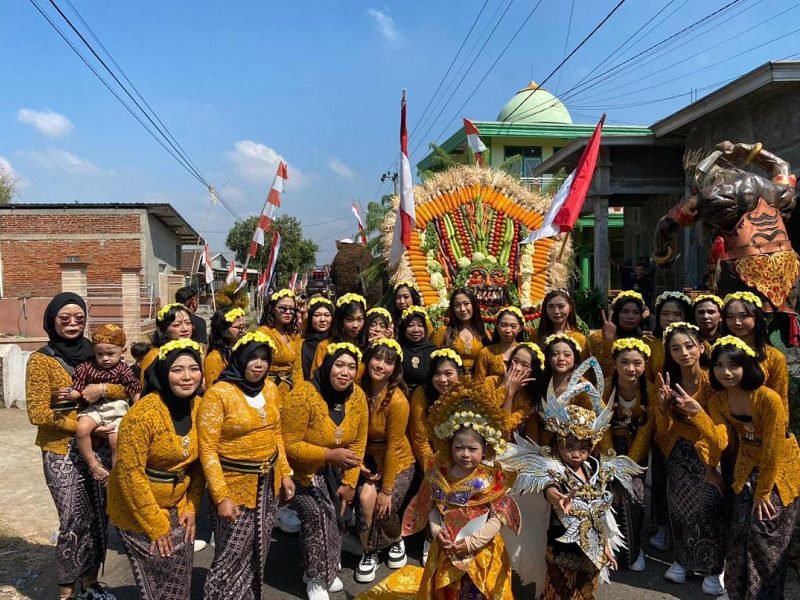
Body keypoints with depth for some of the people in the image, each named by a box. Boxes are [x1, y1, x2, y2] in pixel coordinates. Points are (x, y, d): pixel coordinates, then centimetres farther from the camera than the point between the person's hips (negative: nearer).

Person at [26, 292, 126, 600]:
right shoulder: (41, 360, -7)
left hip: (98, 449, 4)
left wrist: (103, 388, -18)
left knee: (97, 518, 12)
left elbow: (127, 389, 2)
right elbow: (38, 414, -11)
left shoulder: (92, 353, 5)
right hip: (63, 454, -4)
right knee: (74, 523, 2)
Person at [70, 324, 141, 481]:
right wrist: (69, 394, -18)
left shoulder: (124, 370, -4)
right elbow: (77, 391, 3)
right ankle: (94, 464, -7)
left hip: (118, 410, -2)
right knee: (81, 428, -25)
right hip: (95, 408, 2)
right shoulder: (87, 367, 1)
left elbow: (135, 394, -1)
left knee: (116, 440, -19)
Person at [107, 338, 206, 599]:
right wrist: (155, 526, -17)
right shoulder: (144, 413, -25)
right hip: (139, 511, -5)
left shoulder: (199, 408, -6)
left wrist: (191, 508, -1)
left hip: (178, 507, 6)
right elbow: (130, 474, -22)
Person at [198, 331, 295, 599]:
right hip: (235, 485, -6)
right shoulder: (218, 393, -16)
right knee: (231, 558, 1)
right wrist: (221, 497, -19)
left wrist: (285, 472, 9)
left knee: (258, 553, 17)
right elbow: (207, 449, -16)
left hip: (268, 482, 6)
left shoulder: (271, 389, 3)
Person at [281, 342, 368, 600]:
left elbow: (358, 443, -2)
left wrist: (349, 482, -7)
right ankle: (317, 579, 8)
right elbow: (289, 445, -23)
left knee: (336, 516, -4)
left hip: (334, 473, 5)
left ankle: (325, 570, 26)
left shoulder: (358, 396, -9)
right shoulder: (303, 395, -26)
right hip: (303, 472, -5)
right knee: (320, 515, -18)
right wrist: (330, 455, -31)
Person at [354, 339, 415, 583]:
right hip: (368, 458, 3)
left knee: (385, 510, -12)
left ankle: (396, 541, 24)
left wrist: (387, 490, -17)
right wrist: (358, 462, -14)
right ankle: (369, 553, 5)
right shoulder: (359, 390, -15)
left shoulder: (397, 400, -26)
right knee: (366, 498, -20)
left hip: (397, 463, -3)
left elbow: (393, 447, -22)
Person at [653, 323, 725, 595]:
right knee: (679, 502, -2)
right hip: (679, 450, 3)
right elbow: (663, 429, -4)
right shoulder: (669, 380, -3)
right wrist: (663, 404, -23)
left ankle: (713, 567, 3)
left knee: (709, 501, -17)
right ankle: (683, 558, 20)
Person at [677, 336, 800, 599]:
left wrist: (763, 493, -14)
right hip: (748, 469, 5)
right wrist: (696, 412, -35)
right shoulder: (718, 400, -8)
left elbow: (772, 450, -21)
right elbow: (720, 441, -20)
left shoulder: (768, 398, -26)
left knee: (764, 535, -6)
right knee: (738, 533, 4)